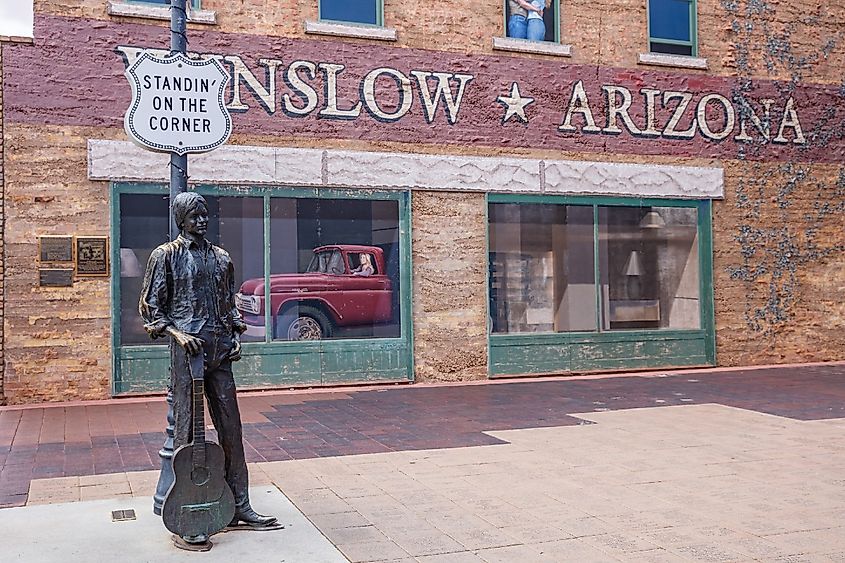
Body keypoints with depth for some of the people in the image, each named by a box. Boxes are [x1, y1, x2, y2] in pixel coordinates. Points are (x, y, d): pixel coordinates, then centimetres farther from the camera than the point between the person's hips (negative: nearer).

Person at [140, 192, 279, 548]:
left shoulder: (221, 258, 16)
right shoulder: (165, 255, 2)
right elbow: (149, 306, 1)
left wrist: (236, 336, 8)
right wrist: (177, 333, -13)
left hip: (220, 349, 5)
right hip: (186, 347, -5)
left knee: (230, 428, 6)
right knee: (187, 430, -2)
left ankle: (240, 507, 15)